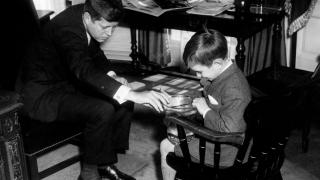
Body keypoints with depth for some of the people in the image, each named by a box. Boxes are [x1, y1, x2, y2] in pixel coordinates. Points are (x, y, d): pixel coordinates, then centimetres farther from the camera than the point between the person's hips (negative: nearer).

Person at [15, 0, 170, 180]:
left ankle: (105, 163, 7)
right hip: (43, 93, -9)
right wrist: (132, 94, -53)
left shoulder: (86, 18, -5)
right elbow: (84, 70, -45)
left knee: (123, 100, -3)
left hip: (69, 81, 9)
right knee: (103, 110, -28)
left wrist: (111, 76, -6)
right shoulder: (67, 28, -30)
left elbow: (95, 53, 13)